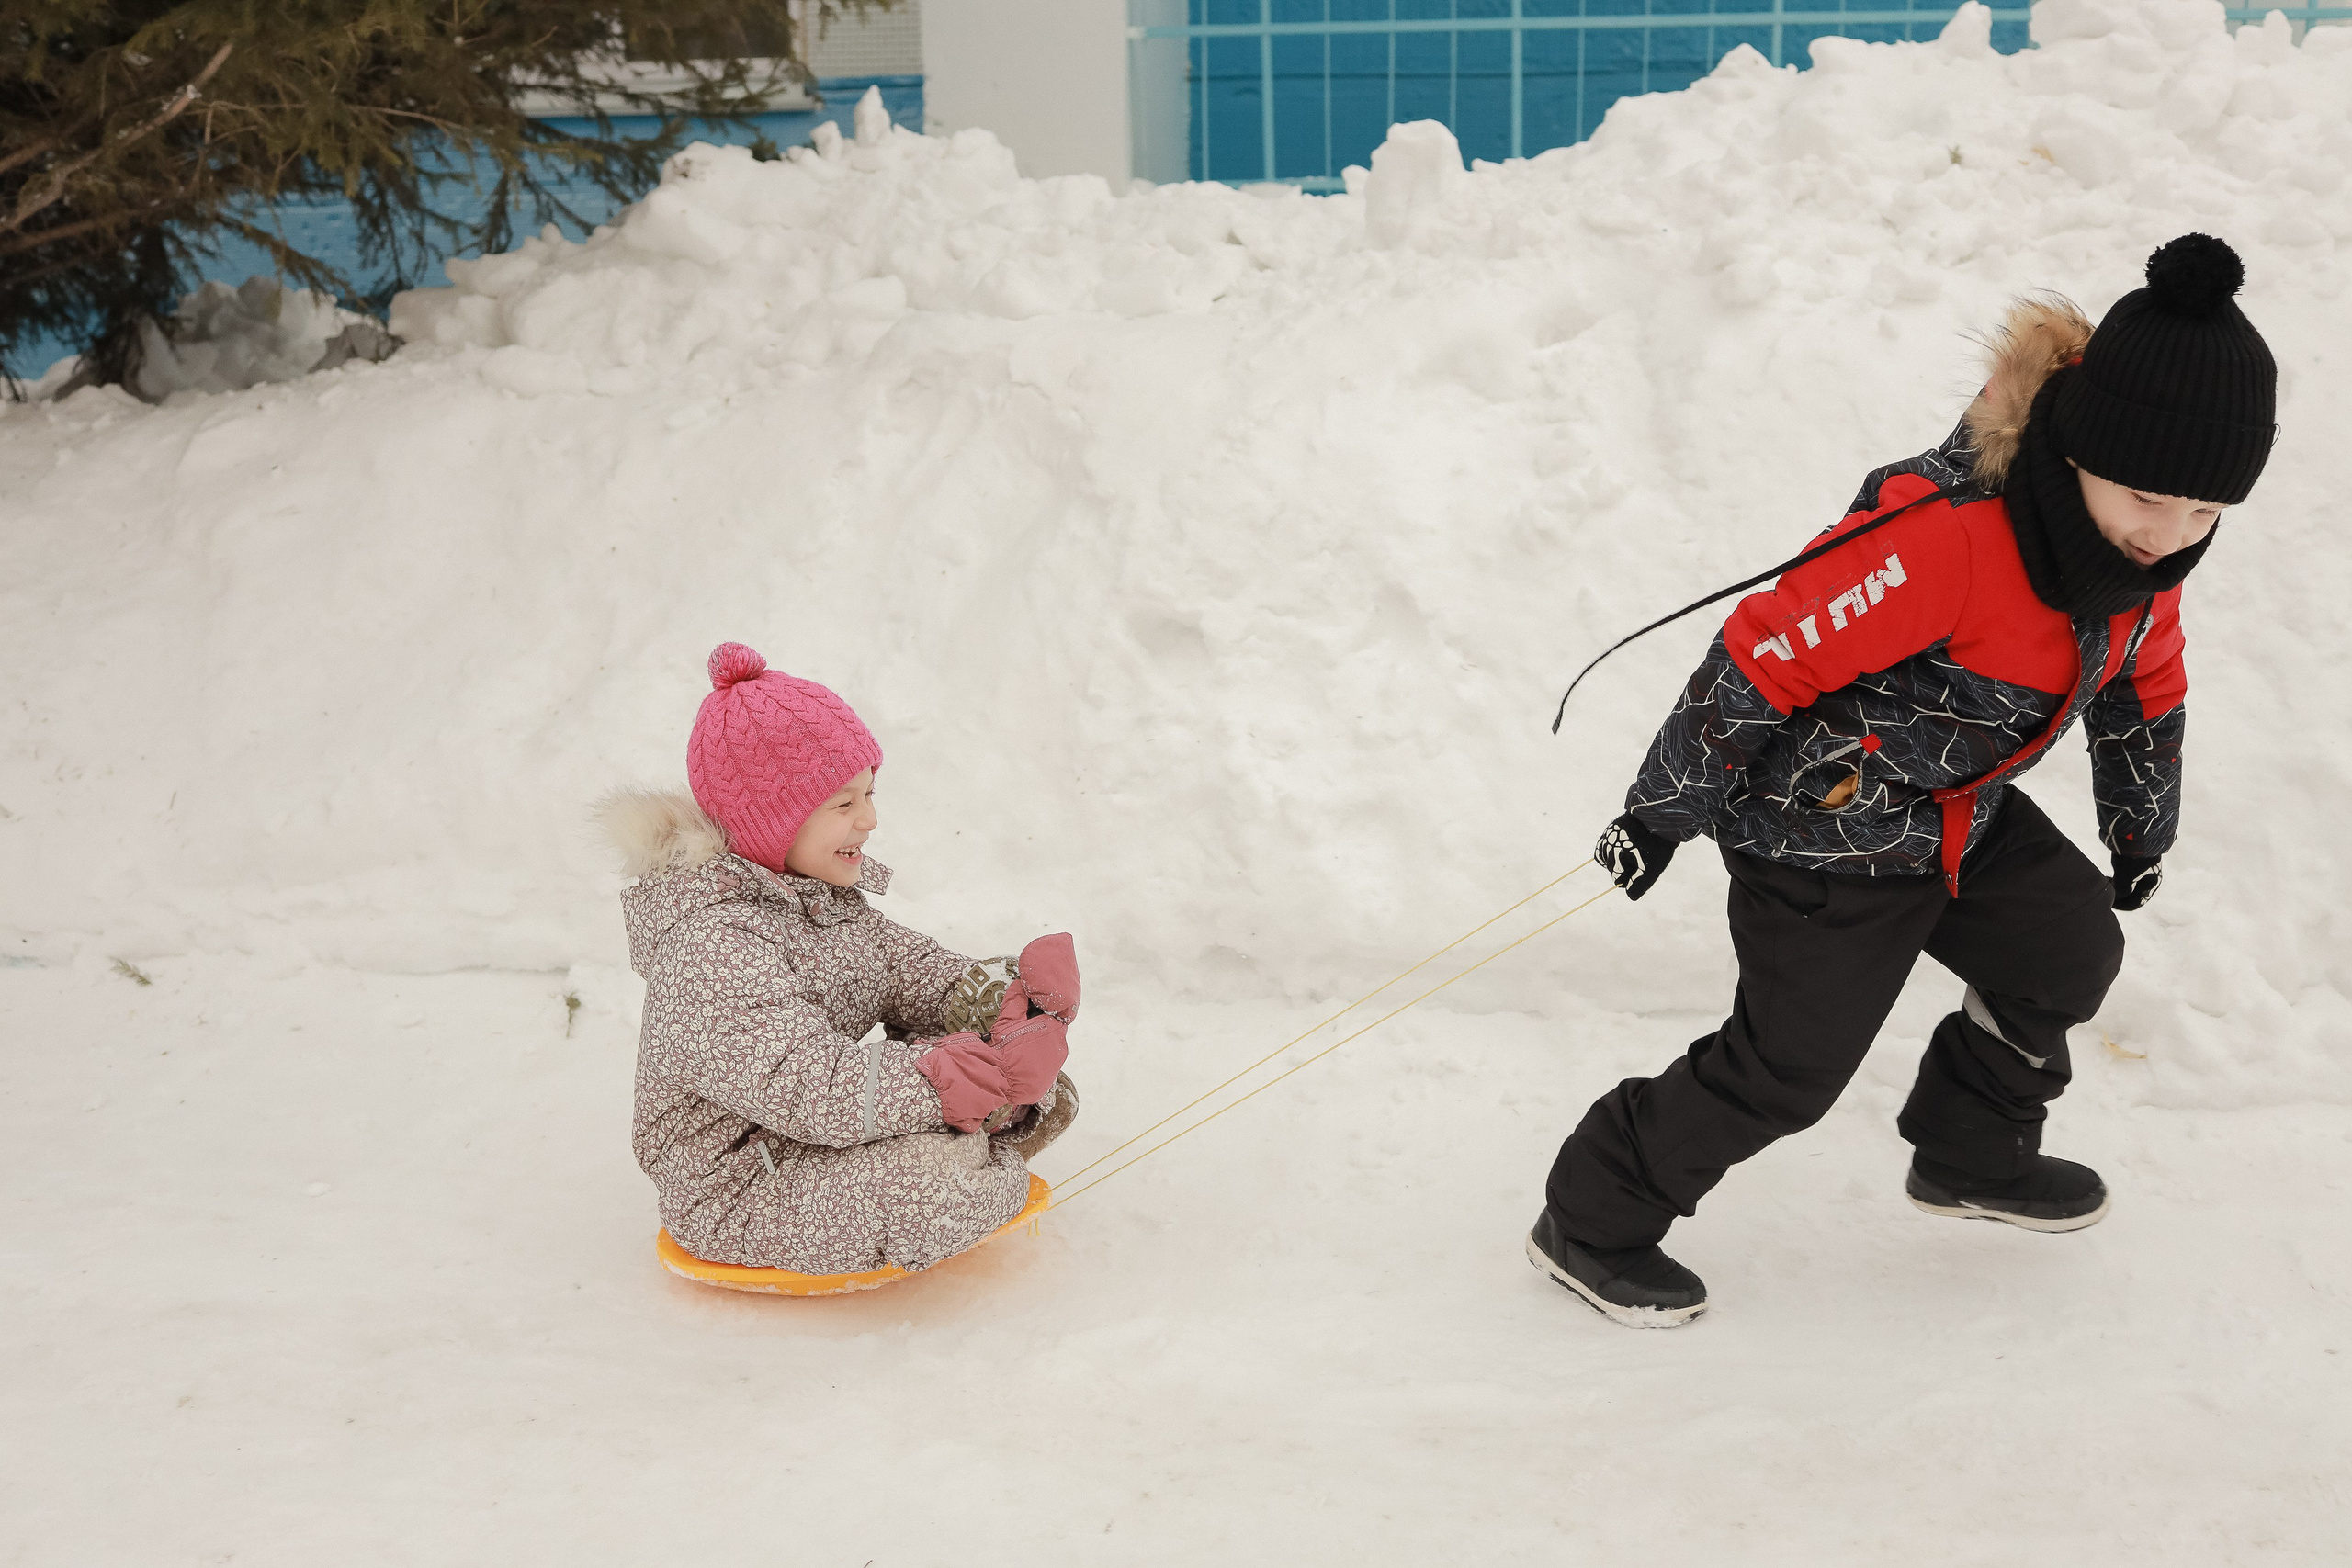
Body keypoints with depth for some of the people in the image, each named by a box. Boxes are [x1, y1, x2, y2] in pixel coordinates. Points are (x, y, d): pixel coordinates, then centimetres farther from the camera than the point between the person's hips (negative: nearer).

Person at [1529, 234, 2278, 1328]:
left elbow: (2142, 682, 12)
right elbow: (1766, 655, -31)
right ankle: (1590, 1222, 16)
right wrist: (1665, 812, -21)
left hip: (1961, 815, 8)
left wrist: (2142, 827, 25)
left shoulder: (2141, 538, -8)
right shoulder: (1946, 535, -37)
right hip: (1821, 833, -8)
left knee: (2072, 949, 15)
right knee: (1788, 1070, -1)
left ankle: (1971, 1154, 39)